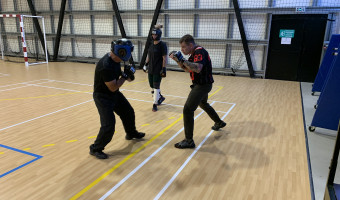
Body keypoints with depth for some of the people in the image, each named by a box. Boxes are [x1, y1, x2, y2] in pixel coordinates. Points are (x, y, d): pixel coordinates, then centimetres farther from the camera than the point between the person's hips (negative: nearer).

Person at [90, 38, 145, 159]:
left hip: (114, 94, 9)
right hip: (103, 97, -9)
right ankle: (95, 149, 9)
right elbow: (113, 87, -26)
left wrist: (127, 74, -4)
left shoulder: (115, 59, -5)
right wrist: (125, 75, -17)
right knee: (108, 125, -13)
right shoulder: (106, 66, -32)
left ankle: (131, 133, 46)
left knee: (128, 113, 19)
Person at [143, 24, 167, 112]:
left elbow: (164, 58, -14)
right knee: (152, 86, 13)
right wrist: (146, 64, 16)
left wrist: (164, 69, -18)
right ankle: (160, 97, 36)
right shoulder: (151, 44, 9)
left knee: (156, 86, -1)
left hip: (158, 70, -7)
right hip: (151, 69, 7)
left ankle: (155, 104, 11)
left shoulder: (162, 45, -11)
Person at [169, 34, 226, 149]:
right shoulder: (195, 53, 10)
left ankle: (189, 141, -10)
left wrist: (183, 60, -31)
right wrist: (178, 60, 1)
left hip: (203, 85, -11)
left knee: (187, 110, -15)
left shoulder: (199, 52, -20)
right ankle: (219, 123, 53)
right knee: (203, 104, 32)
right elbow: (187, 69, 14)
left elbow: (197, 68, -37)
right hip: (201, 84, 11)